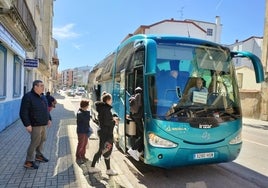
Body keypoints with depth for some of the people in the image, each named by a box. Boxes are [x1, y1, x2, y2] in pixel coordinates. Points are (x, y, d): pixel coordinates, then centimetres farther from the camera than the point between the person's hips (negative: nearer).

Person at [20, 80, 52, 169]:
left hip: (43, 124, 9)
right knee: (35, 142, -4)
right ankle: (29, 161, 9)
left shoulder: (42, 97, 11)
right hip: (35, 125, -8)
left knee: (42, 139, 17)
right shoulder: (28, 97, -16)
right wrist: (27, 124, -22)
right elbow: (23, 112, -18)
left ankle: (39, 155, 35)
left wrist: (49, 119, 16)